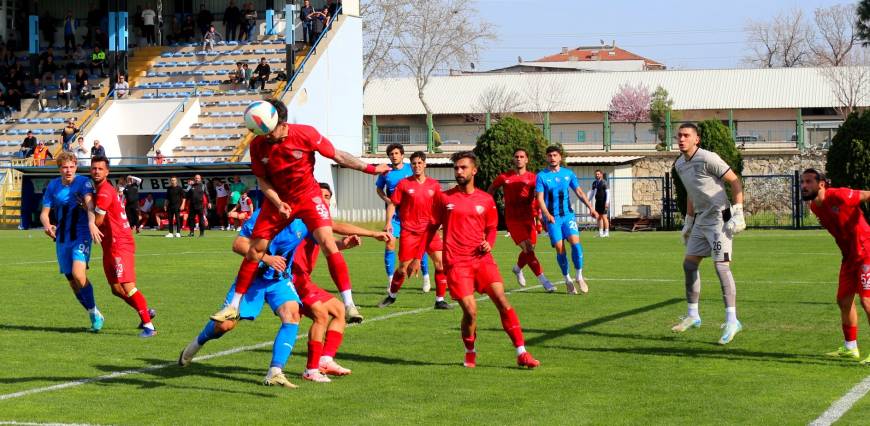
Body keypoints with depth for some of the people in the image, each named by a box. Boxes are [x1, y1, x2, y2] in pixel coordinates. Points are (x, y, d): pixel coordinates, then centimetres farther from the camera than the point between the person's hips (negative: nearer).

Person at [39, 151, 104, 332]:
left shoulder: (83, 182, -8)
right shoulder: (53, 186, 5)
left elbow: (89, 203, -25)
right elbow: (45, 212, 7)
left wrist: (91, 223, -44)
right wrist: (47, 225, -17)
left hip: (81, 235, -5)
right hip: (62, 239, 5)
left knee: (78, 273, -24)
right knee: (73, 283, 6)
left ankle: (94, 312, -8)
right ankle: (95, 316, 22)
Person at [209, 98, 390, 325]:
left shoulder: (306, 134, -21)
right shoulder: (258, 145, -13)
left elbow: (337, 155, -10)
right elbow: (262, 180, -1)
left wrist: (371, 169, -10)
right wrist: (278, 203, -16)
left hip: (308, 195, -2)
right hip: (278, 199, 3)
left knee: (328, 243, -21)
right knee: (254, 251, 0)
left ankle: (349, 304, -18)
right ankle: (233, 306, 15)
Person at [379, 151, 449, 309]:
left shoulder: (434, 184, 6)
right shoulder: (404, 183, 0)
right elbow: (393, 204, 3)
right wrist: (388, 222, -7)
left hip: (429, 229, 2)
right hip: (409, 230, -2)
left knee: (440, 263, -10)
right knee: (403, 267, 1)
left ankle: (440, 300, 0)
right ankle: (391, 296, 24)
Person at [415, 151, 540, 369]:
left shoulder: (486, 200, 8)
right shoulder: (444, 198, 5)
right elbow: (432, 228, 12)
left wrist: (489, 243, -1)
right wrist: (418, 258, 10)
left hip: (482, 259, 2)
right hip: (456, 262, -2)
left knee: (502, 302, -10)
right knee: (470, 311, -10)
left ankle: (522, 353, -7)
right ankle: (470, 354, 16)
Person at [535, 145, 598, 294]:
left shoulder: (568, 173, 8)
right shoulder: (541, 176, -1)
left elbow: (579, 192, 14)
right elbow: (540, 198, -7)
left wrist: (590, 208, 6)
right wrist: (546, 214, -22)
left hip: (568, 215, 2)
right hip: (552, 218, -2)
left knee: (575, 242, -16)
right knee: (560, 248, -7)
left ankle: (579, 277, -4)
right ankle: (567, 279, 10)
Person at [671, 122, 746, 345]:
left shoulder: (707, 159, -15)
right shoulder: (680, 164, 11)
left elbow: (735, 181, -13)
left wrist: (738, 213, -17)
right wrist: (688, 222, 26)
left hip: (719, 218, -9)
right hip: (701, 220, 9)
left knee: (721, 266, -15)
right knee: (689, 264, 11)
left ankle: (731, 321, -15)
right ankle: (692, 316, 23)